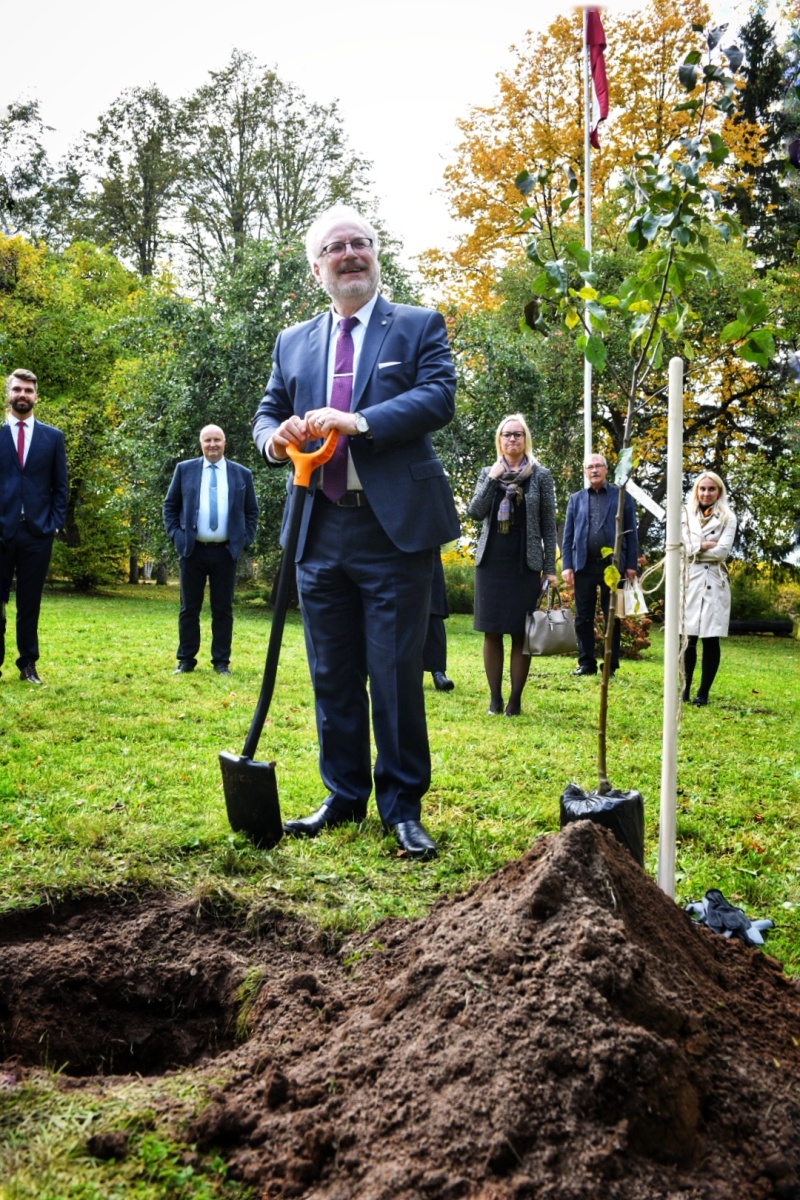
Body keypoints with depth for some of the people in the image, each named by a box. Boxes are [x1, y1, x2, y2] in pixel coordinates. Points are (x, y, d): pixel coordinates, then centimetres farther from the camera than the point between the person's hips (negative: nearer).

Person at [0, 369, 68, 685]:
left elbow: (60, 487, 8)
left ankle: (28, 664, 14)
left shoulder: (53, 437, 9)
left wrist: (55, 524, -2)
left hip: (37, 531, 1)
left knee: (30, 602, 6)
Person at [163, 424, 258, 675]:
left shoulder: (242, 474, 6)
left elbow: (252, 511, 11)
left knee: (223, 609, 4)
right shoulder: (184, 469, 5)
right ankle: (186, 660, 15)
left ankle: (221, 662, 12)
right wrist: (175, 535, -1)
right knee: (189, 608, 6)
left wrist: (245, 539, 0)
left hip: (226, 551, 0)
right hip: (192, 550, 0)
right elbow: (170, 505, 10)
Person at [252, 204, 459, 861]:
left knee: (396, 674, -1)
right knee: (332, 676, 11)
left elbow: (439, 396, -10)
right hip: (321, 531, 5)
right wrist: (275, 436, -8)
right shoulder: (293, 342, 17)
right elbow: (268, 412, 17)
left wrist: (358, 421, -22)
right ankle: (344, 796, 24)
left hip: (394, 529, -4)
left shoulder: (419, 326, 5)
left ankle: (403, 806, 11)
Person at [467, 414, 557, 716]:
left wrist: (550, 568, -2)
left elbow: (549, 525, 3)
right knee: (491, 632, 2)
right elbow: (475, 512, -3)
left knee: (521, 633, -2)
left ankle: (515, 698, 5)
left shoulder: (540, 475, 4)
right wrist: (492, 479, -11)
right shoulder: (488, 473, 9)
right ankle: (494, 697, 9)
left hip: (525, 564, -2)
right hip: (491, 562, 2)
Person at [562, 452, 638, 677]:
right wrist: (566, 565, -2)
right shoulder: (576, 499, 12)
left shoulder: (621, 496, 6)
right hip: (584, 565, 2)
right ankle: (586, 663, 13)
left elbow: (631, 532, 3)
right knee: (583, 618, 5)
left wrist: (631, 564, -4)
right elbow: (568, 535, 8)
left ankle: (611, 665, 10)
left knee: (612, 618, 4)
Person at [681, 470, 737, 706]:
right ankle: (686, 686, 13)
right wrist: (704, 546, -8)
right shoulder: (685, 515, 11)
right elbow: (680, 546, -1)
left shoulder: (727, 518, 6)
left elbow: (722, 551, -7)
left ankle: (703, 692, 4)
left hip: (714, 582, -1)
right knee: (689, 639, -2)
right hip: (690, 581, 1)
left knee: (711, 640, -1)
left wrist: (694, 549, -2)